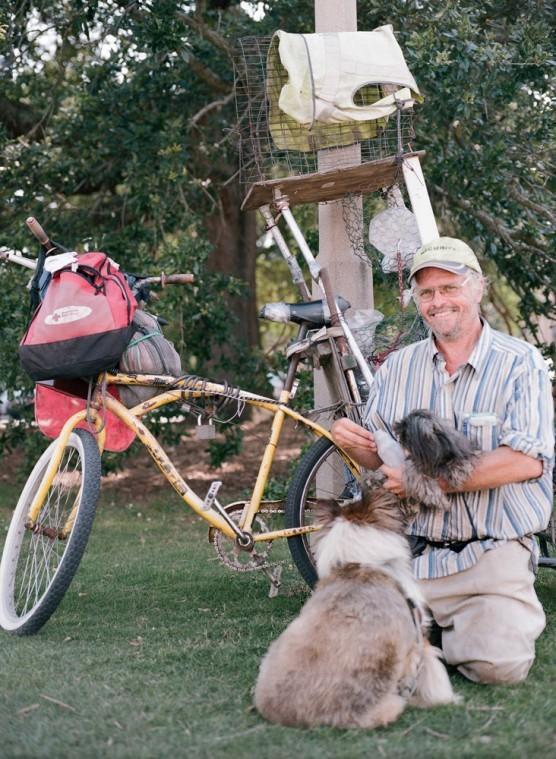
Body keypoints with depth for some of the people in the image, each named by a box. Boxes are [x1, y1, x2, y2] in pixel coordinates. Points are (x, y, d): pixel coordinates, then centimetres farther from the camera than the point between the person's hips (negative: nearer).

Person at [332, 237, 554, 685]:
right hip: (412, 553, 4)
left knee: (498, 664, -22)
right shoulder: (397, 368, 11)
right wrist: (353, 444, -9)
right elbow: (381, 459, 16)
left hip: (493, 555, -3)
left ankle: (515, 617, 13)